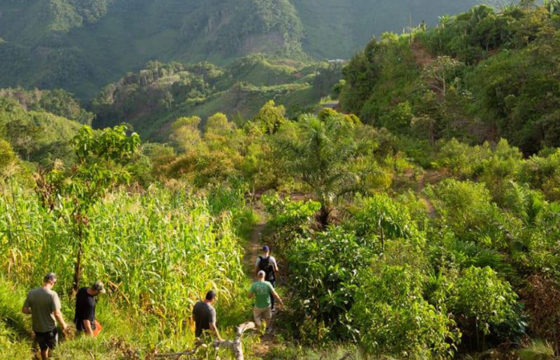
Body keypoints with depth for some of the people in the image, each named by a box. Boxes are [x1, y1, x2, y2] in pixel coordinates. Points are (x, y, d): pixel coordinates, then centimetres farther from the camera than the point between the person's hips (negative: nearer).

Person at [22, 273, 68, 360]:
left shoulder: (31, 293, -9)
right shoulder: (52, 294, -22)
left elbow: (24, 310, -3)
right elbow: (57, 314, -23)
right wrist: (63, 325, -7)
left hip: (37, 328, 4)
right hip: (49, 328, -4)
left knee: (43, 348, 24)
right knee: (52, 346, 22)